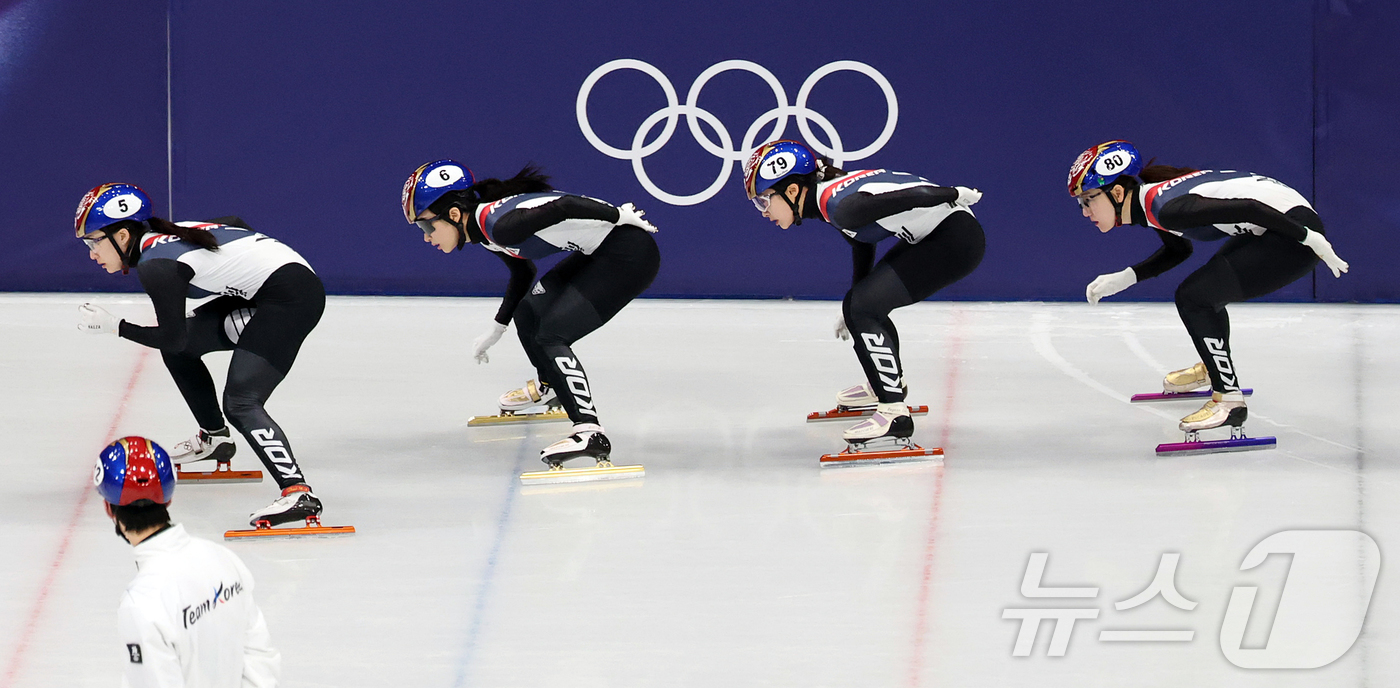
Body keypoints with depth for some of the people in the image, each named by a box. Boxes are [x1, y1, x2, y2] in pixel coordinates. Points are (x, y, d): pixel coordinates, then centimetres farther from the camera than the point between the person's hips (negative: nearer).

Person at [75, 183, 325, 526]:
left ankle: (298, 494, -31)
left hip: (292, 296, -10)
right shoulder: (165, 236, 10)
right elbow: (236, 225, 22)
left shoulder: (156, 265, -16)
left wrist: (112, 327, -4)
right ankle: (213, 438, 35)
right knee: (180, 350, 18)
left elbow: (172, 337, -11)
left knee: (240, 402, -19)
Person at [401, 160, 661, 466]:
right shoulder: (486, 232, 8)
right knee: (527, 315, 23)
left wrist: (622, 215, -20)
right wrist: (496, 329, 31)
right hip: (599, 254, 10)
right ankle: (550, 387, 50)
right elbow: (523, 272, 25)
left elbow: (564, 206, -29)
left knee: (550, 335, -17)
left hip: (631, 254, -10)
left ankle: (590, 432, -26)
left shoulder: (500, 225, -23)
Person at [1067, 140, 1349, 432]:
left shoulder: (1166, 208, -22)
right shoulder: (1150, 203, 7)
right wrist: (1124, 278, 15)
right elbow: (1179, 250, 25)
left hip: (1293, 229, -10)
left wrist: (1311, 239, -21)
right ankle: (1215, 367, 52)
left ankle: (1229, 400, -7)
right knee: (1206, 289, 27)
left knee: (1193, 296, -13)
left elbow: (1247, 208, -25)